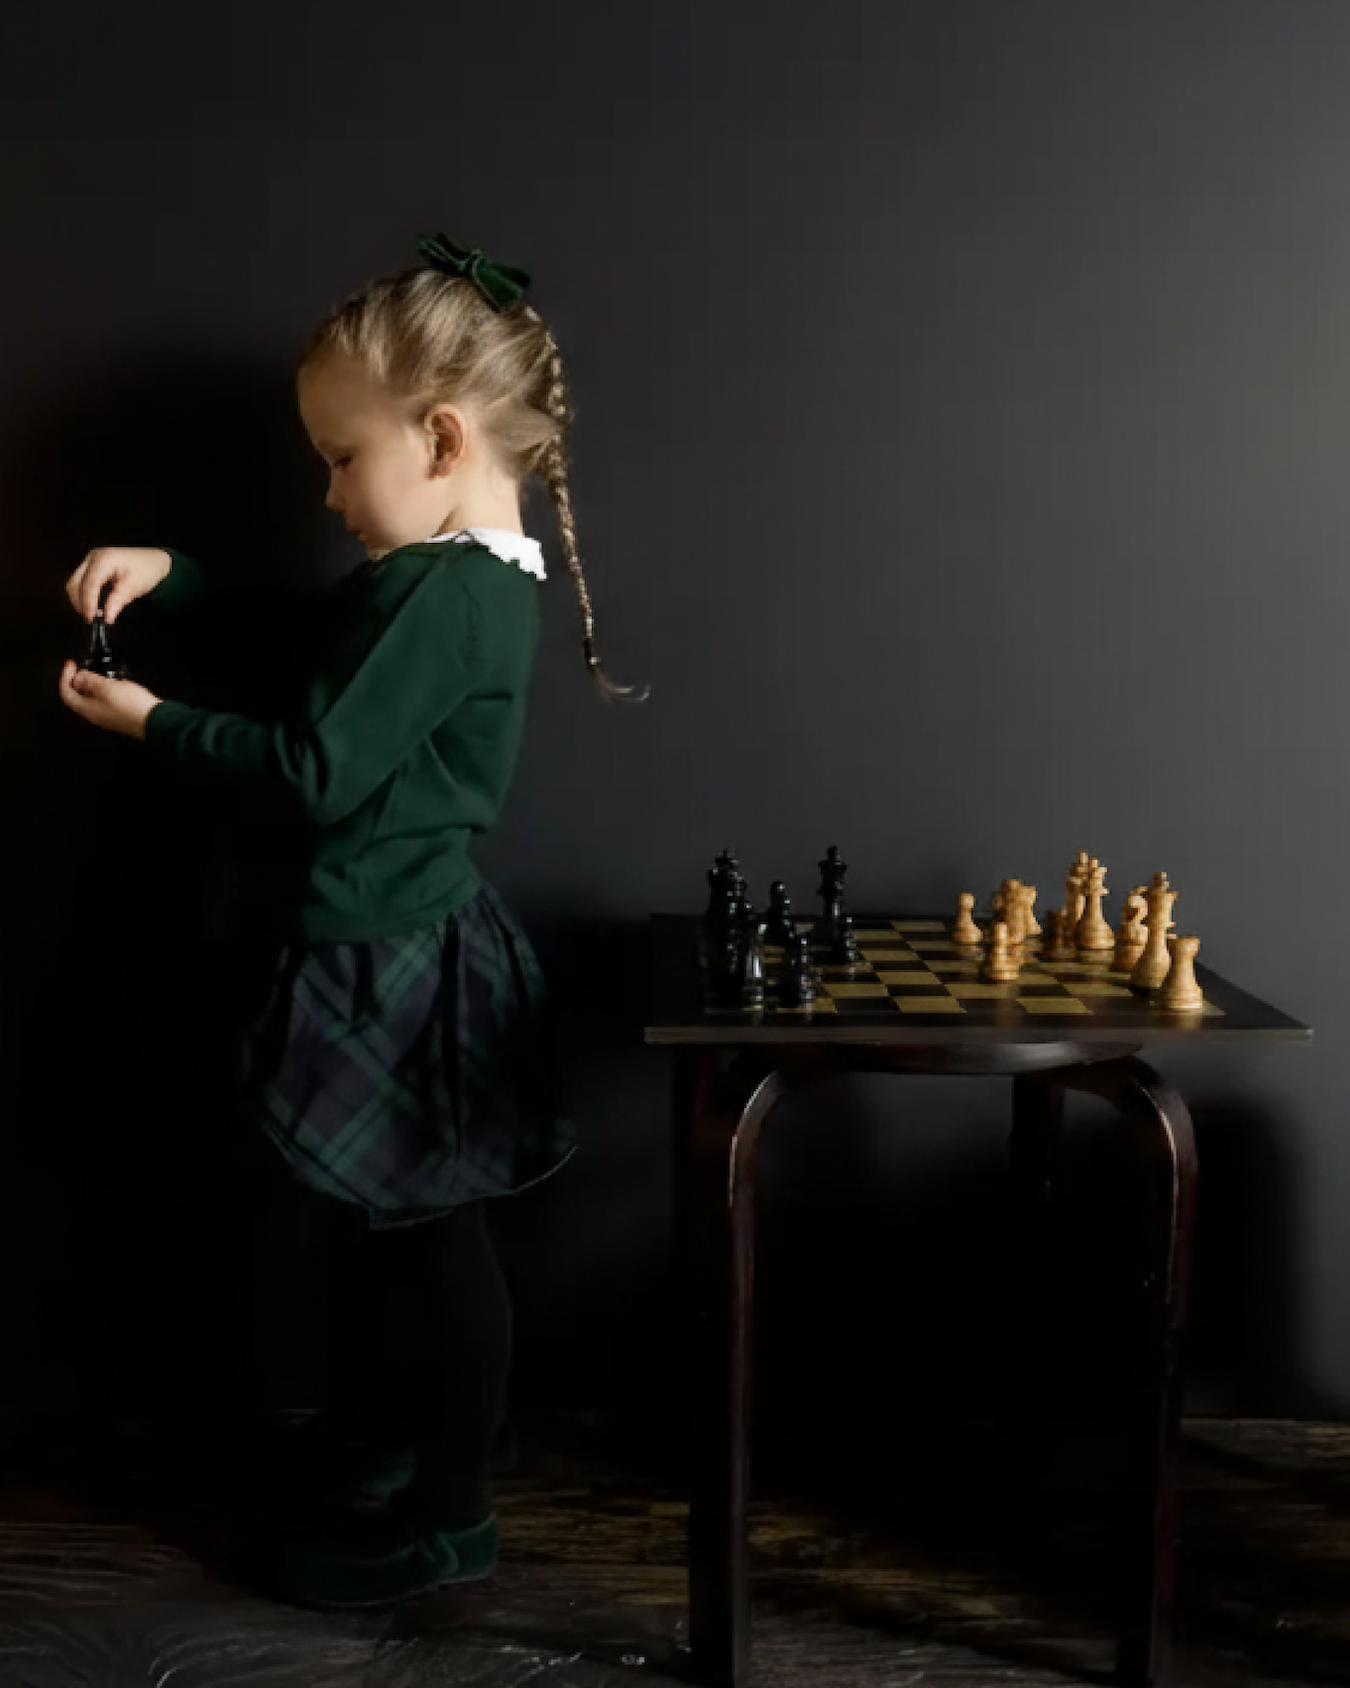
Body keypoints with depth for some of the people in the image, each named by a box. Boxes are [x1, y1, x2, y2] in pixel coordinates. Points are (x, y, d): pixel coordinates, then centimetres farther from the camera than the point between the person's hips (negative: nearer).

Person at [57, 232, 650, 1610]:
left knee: (428, 1239, 4)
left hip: (392, 970, -10)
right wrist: (168, 574, 11)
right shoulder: (454, 574, 11)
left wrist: (152, 724, -8)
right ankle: (428, 1459, 38)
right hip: (401, 951, 10)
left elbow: (314, 771, -21)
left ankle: (447, 1518, 22)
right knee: (421, 1238, 20)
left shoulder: (443, 593, -20)